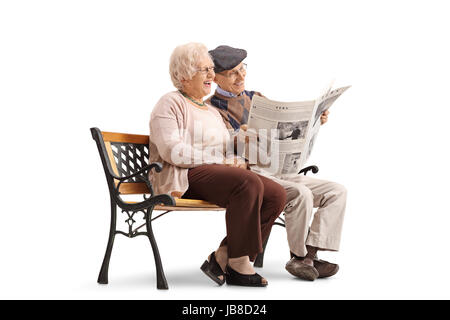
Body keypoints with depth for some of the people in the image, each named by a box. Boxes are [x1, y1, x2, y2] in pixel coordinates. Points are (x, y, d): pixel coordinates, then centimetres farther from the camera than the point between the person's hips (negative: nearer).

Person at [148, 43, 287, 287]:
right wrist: (220, 161, -15)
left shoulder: (211, 110, 29)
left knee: (277, 194, -15)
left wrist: (235, 161, 1)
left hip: (217, 174, 8)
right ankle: (238, 265, -24)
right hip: (184, 178, -8)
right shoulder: (170, 104, 2)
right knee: (249, 183, -33)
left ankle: (221, 258, -14)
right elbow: (172, 151, -13)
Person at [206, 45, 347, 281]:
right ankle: (299, 256, -12)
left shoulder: (256, 98, 19)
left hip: (280, 173, 8)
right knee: (300, 194, -32)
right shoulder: (211, 109, -2)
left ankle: (308, 255, -19)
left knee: (337, 192, -8)